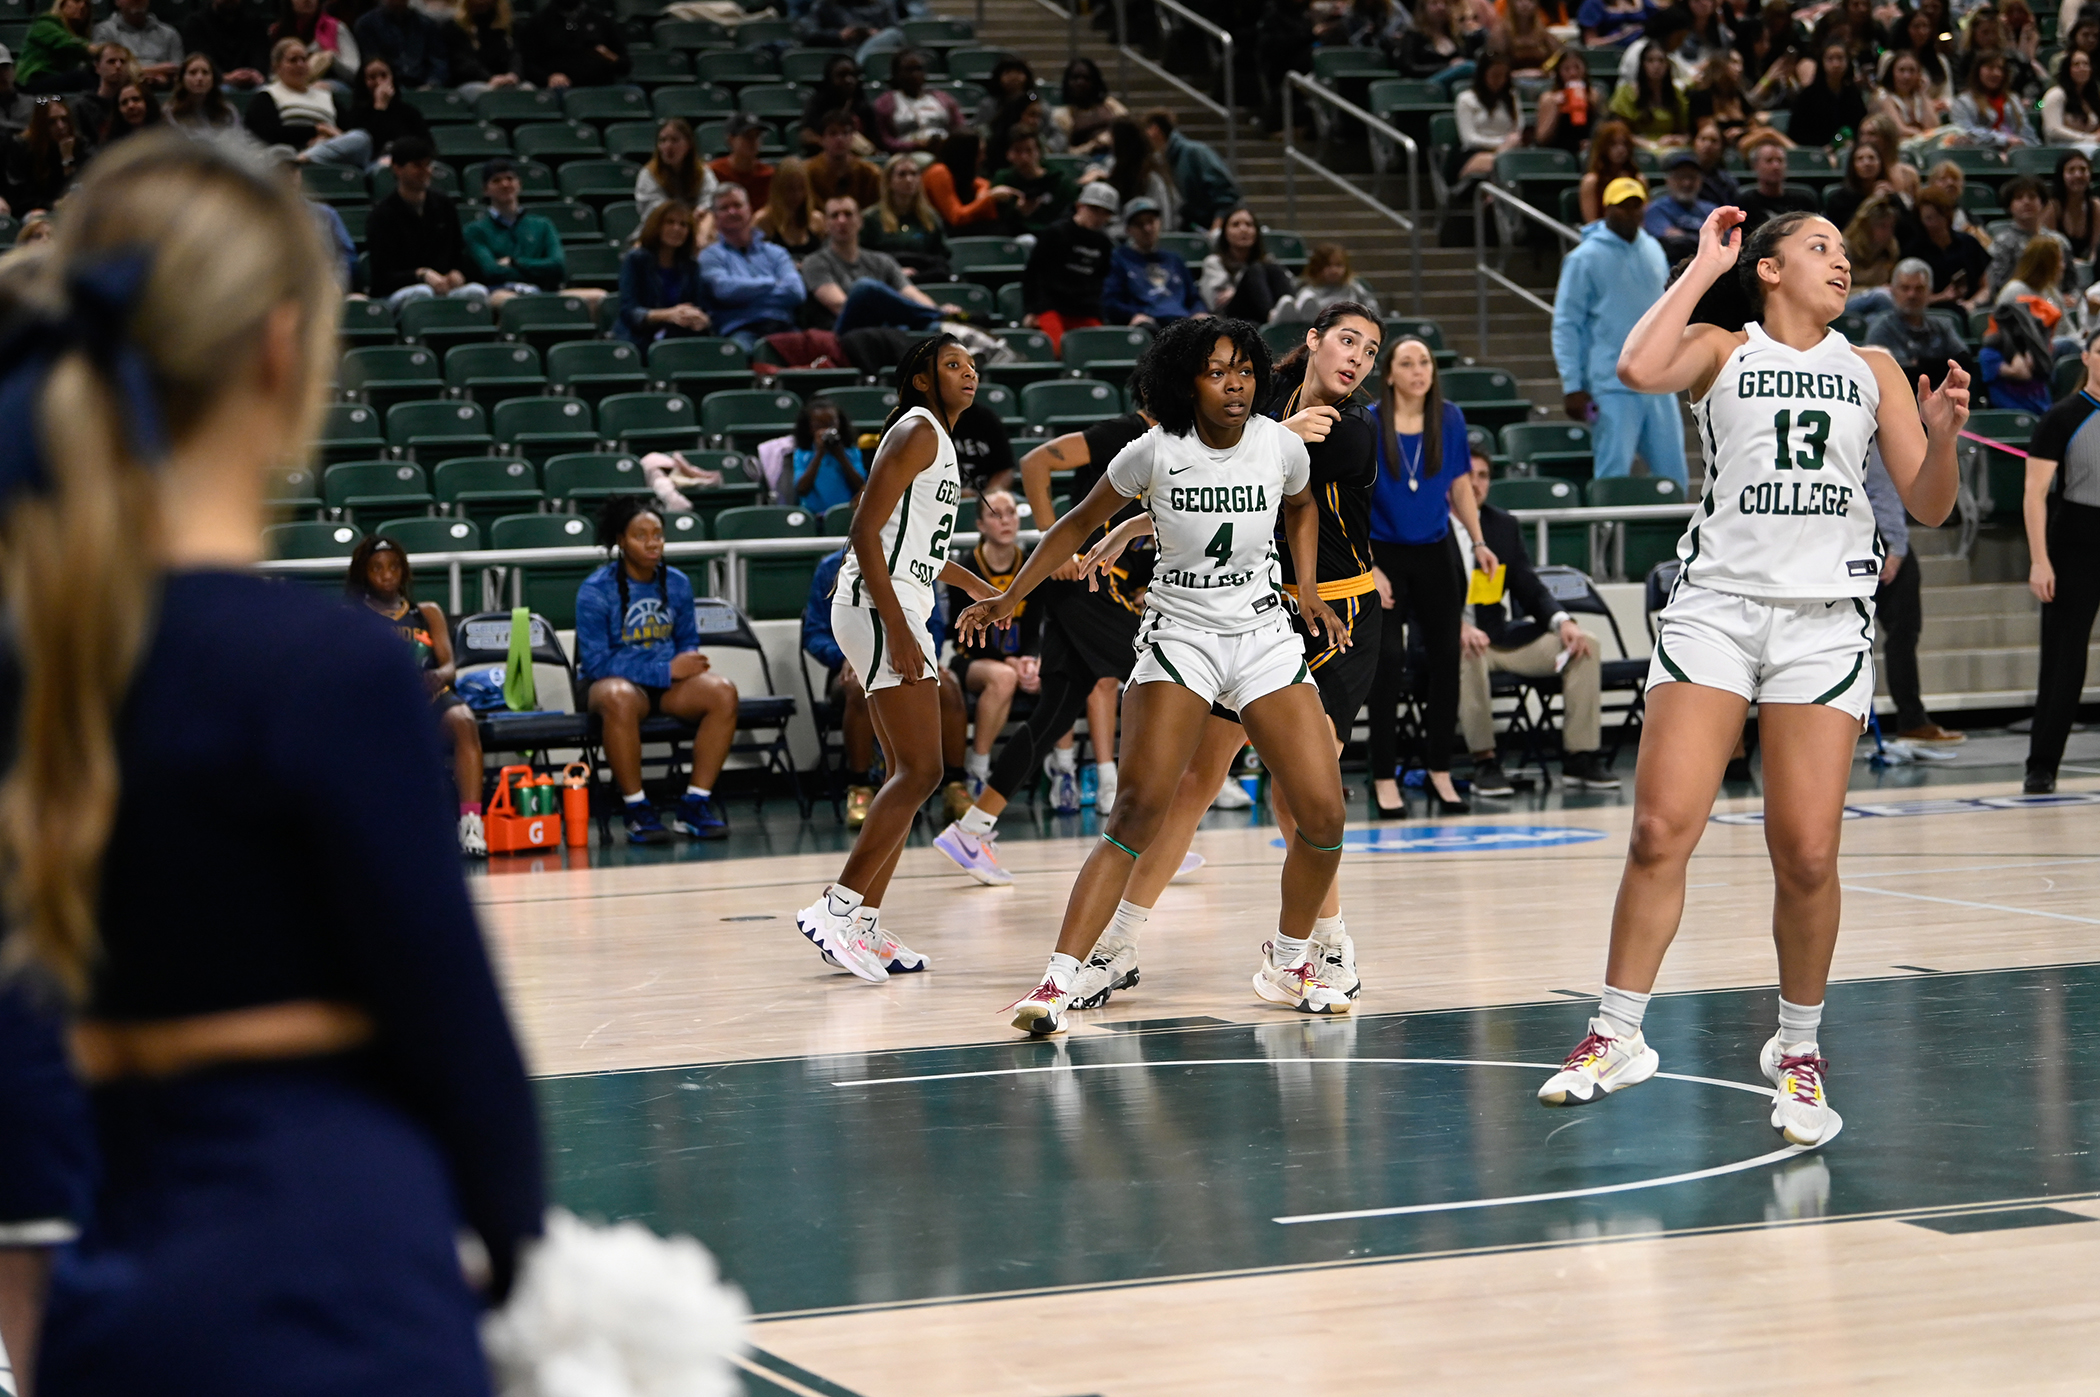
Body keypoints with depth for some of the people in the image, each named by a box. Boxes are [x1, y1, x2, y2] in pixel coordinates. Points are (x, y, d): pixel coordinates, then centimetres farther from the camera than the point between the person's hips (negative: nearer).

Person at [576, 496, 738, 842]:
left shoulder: (677, 583, 7)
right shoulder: (596, 591, -8)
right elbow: (597, 662, -13)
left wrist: (690, 662, -8)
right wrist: (667, 670, -19)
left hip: (668, 684, 5)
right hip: (613, 680, -5)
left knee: (723, 692, -25)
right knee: (619, 698, -41)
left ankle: (694, 805, -19)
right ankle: (636, 809, -28)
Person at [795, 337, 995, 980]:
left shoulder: (938, 439, 20)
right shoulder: (916, 432, -10)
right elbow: (865, 532, -18)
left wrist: (985, 591, 40)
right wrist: (898, 630, -24)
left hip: (901, 614, 11)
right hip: (879, 611, -11)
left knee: (909, 775, 10)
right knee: (921, 771, -16)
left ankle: (865, 925, 10)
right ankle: (835, 909, -17)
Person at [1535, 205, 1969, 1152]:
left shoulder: (1871, 370, 15)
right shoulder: (1722, 351, 8)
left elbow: (1929, 508, 12)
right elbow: (1638, 368, -15)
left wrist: (1942, 436, -8)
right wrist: (1705, 265, -5)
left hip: (1826, 620, 2)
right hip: (1718, 604, -1)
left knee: (1806, 854, -5)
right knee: (1661, 830, -9)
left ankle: (1799, 1049, 12)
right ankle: (1617, 1037, 3)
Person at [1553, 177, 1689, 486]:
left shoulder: (1654, 250, 13)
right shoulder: (1585, 258, -5)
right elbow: (1565, 325, -7)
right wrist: (1572, 387, -13)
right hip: (1612, 387, -6)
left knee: (1672, 474, 5)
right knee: (1613, 477, -8)